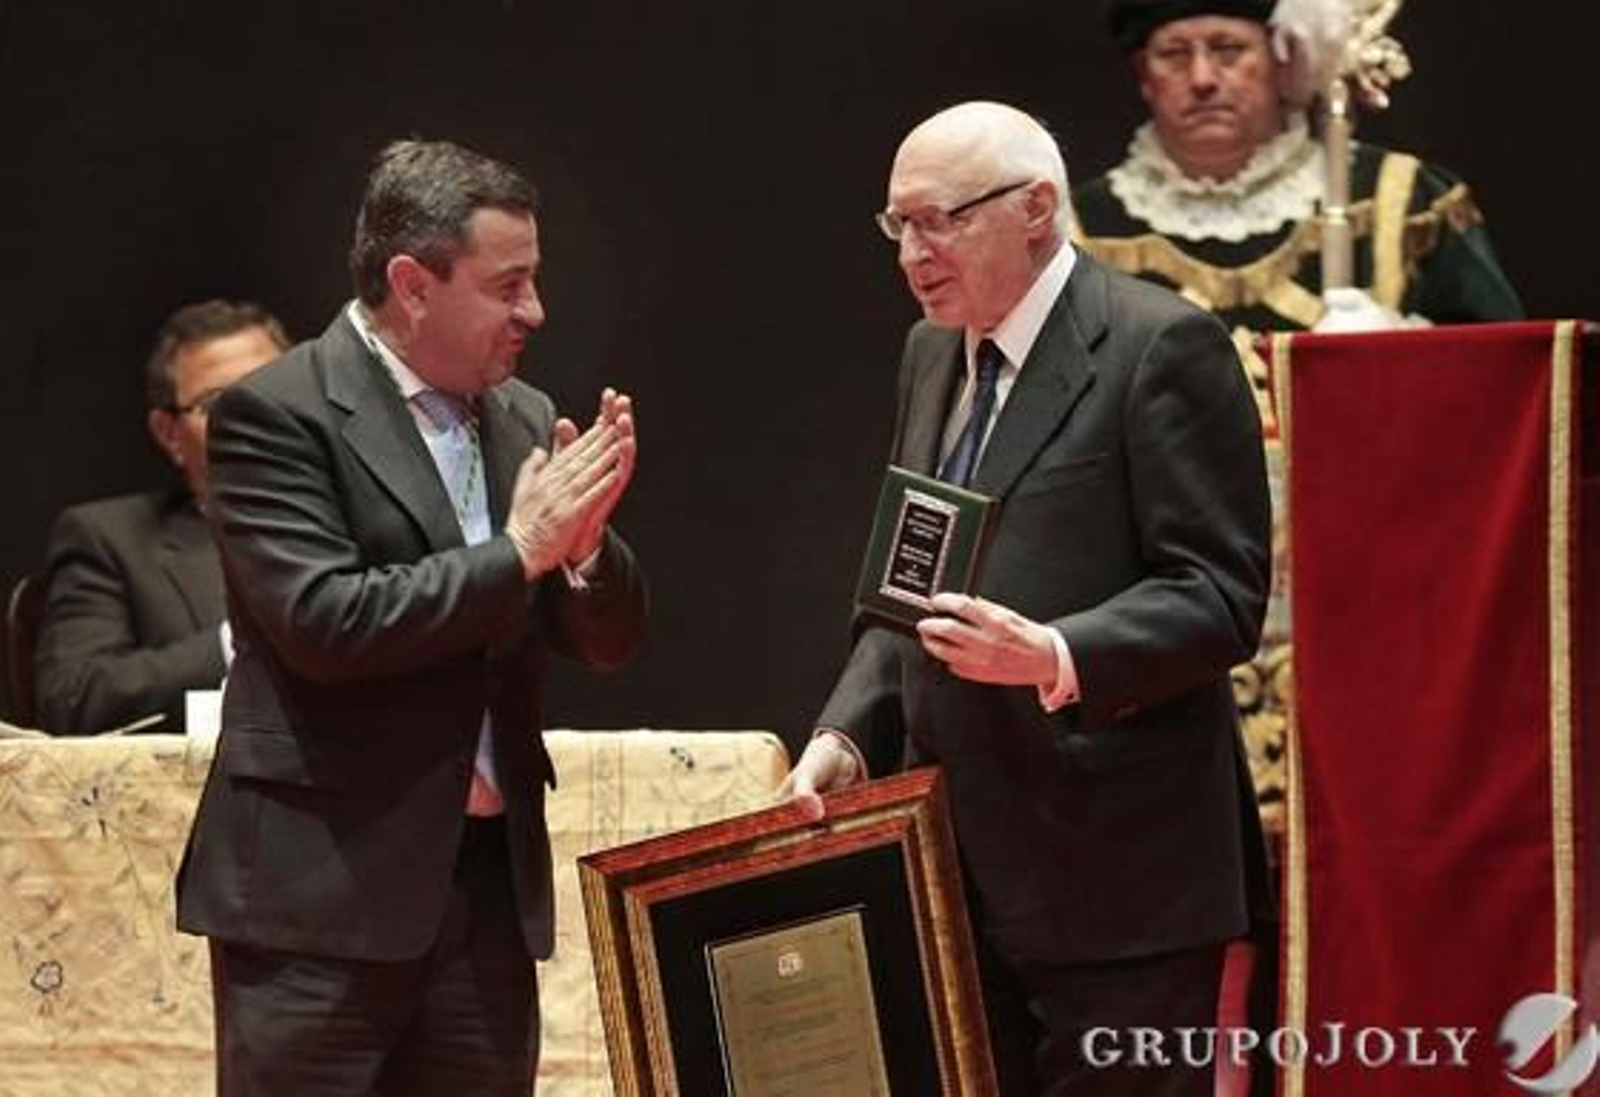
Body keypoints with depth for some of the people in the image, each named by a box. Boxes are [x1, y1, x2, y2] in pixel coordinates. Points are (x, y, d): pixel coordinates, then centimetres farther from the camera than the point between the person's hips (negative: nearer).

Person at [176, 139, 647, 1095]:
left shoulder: (524, 419, 12)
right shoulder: (278, 413, -8)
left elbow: (610, 638, 14)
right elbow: (321, 621, -20)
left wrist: (582, 542, -7)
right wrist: (519, 551, -15)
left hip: (491, 877, 6)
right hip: (324, 884, -6)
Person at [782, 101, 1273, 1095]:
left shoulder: (1162, 345, -9)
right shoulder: (932, 354, 16)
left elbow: (1221, 594, -14)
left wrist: (1056, 659, -29)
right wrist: (847, 736, 6)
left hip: (1117, 872, -8)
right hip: (964, 862, 8)